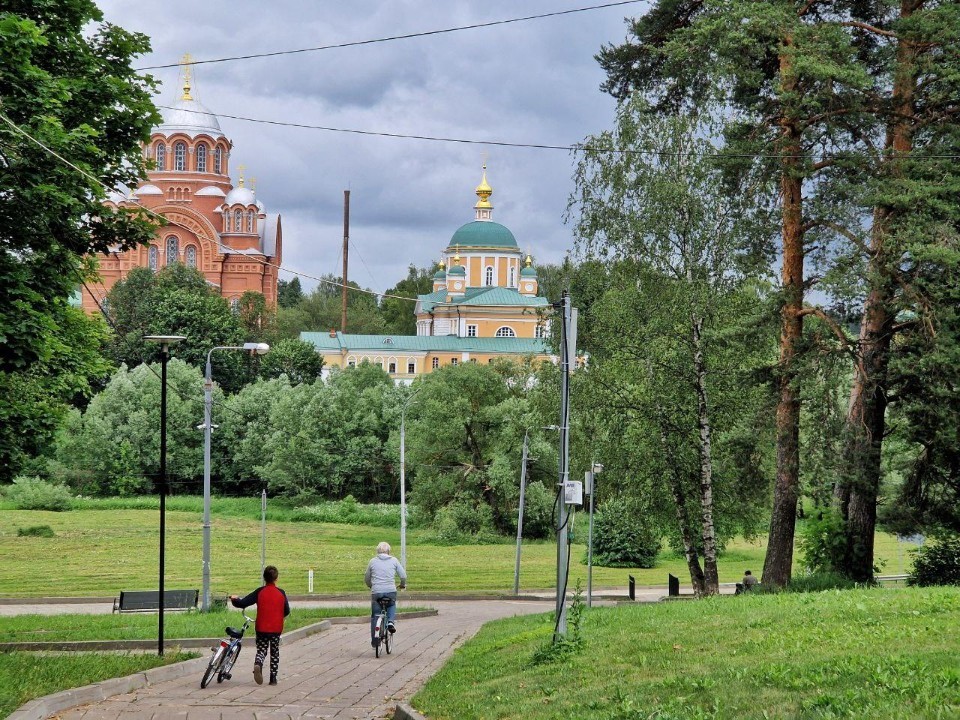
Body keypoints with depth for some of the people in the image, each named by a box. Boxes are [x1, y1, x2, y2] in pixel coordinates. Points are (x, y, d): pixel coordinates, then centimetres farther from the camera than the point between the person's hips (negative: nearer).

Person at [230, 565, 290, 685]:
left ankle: (258, 664, -25)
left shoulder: (260, 592, -8)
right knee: (275, 652, 15)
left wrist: (234, 599, 10)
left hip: (262, 628, -1)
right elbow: (286, 611, 3)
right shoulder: (281, 593, -4)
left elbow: (243, 603, -10)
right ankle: (273, 678, 12)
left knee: (261, 650, 8)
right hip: (276, 628, 1)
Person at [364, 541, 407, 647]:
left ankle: (374, 638, 7)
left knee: (375, 616, 12)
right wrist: (403, 585, 26)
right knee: (392, 606, 31)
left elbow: (366, 578, 15)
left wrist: (370, 586, 35)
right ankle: (391, 621, 6)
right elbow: (403, 576, 5)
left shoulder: (372, 561, 6)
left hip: (376, 592, 0)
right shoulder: (394, 560, 5)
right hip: (391, 591, 0)